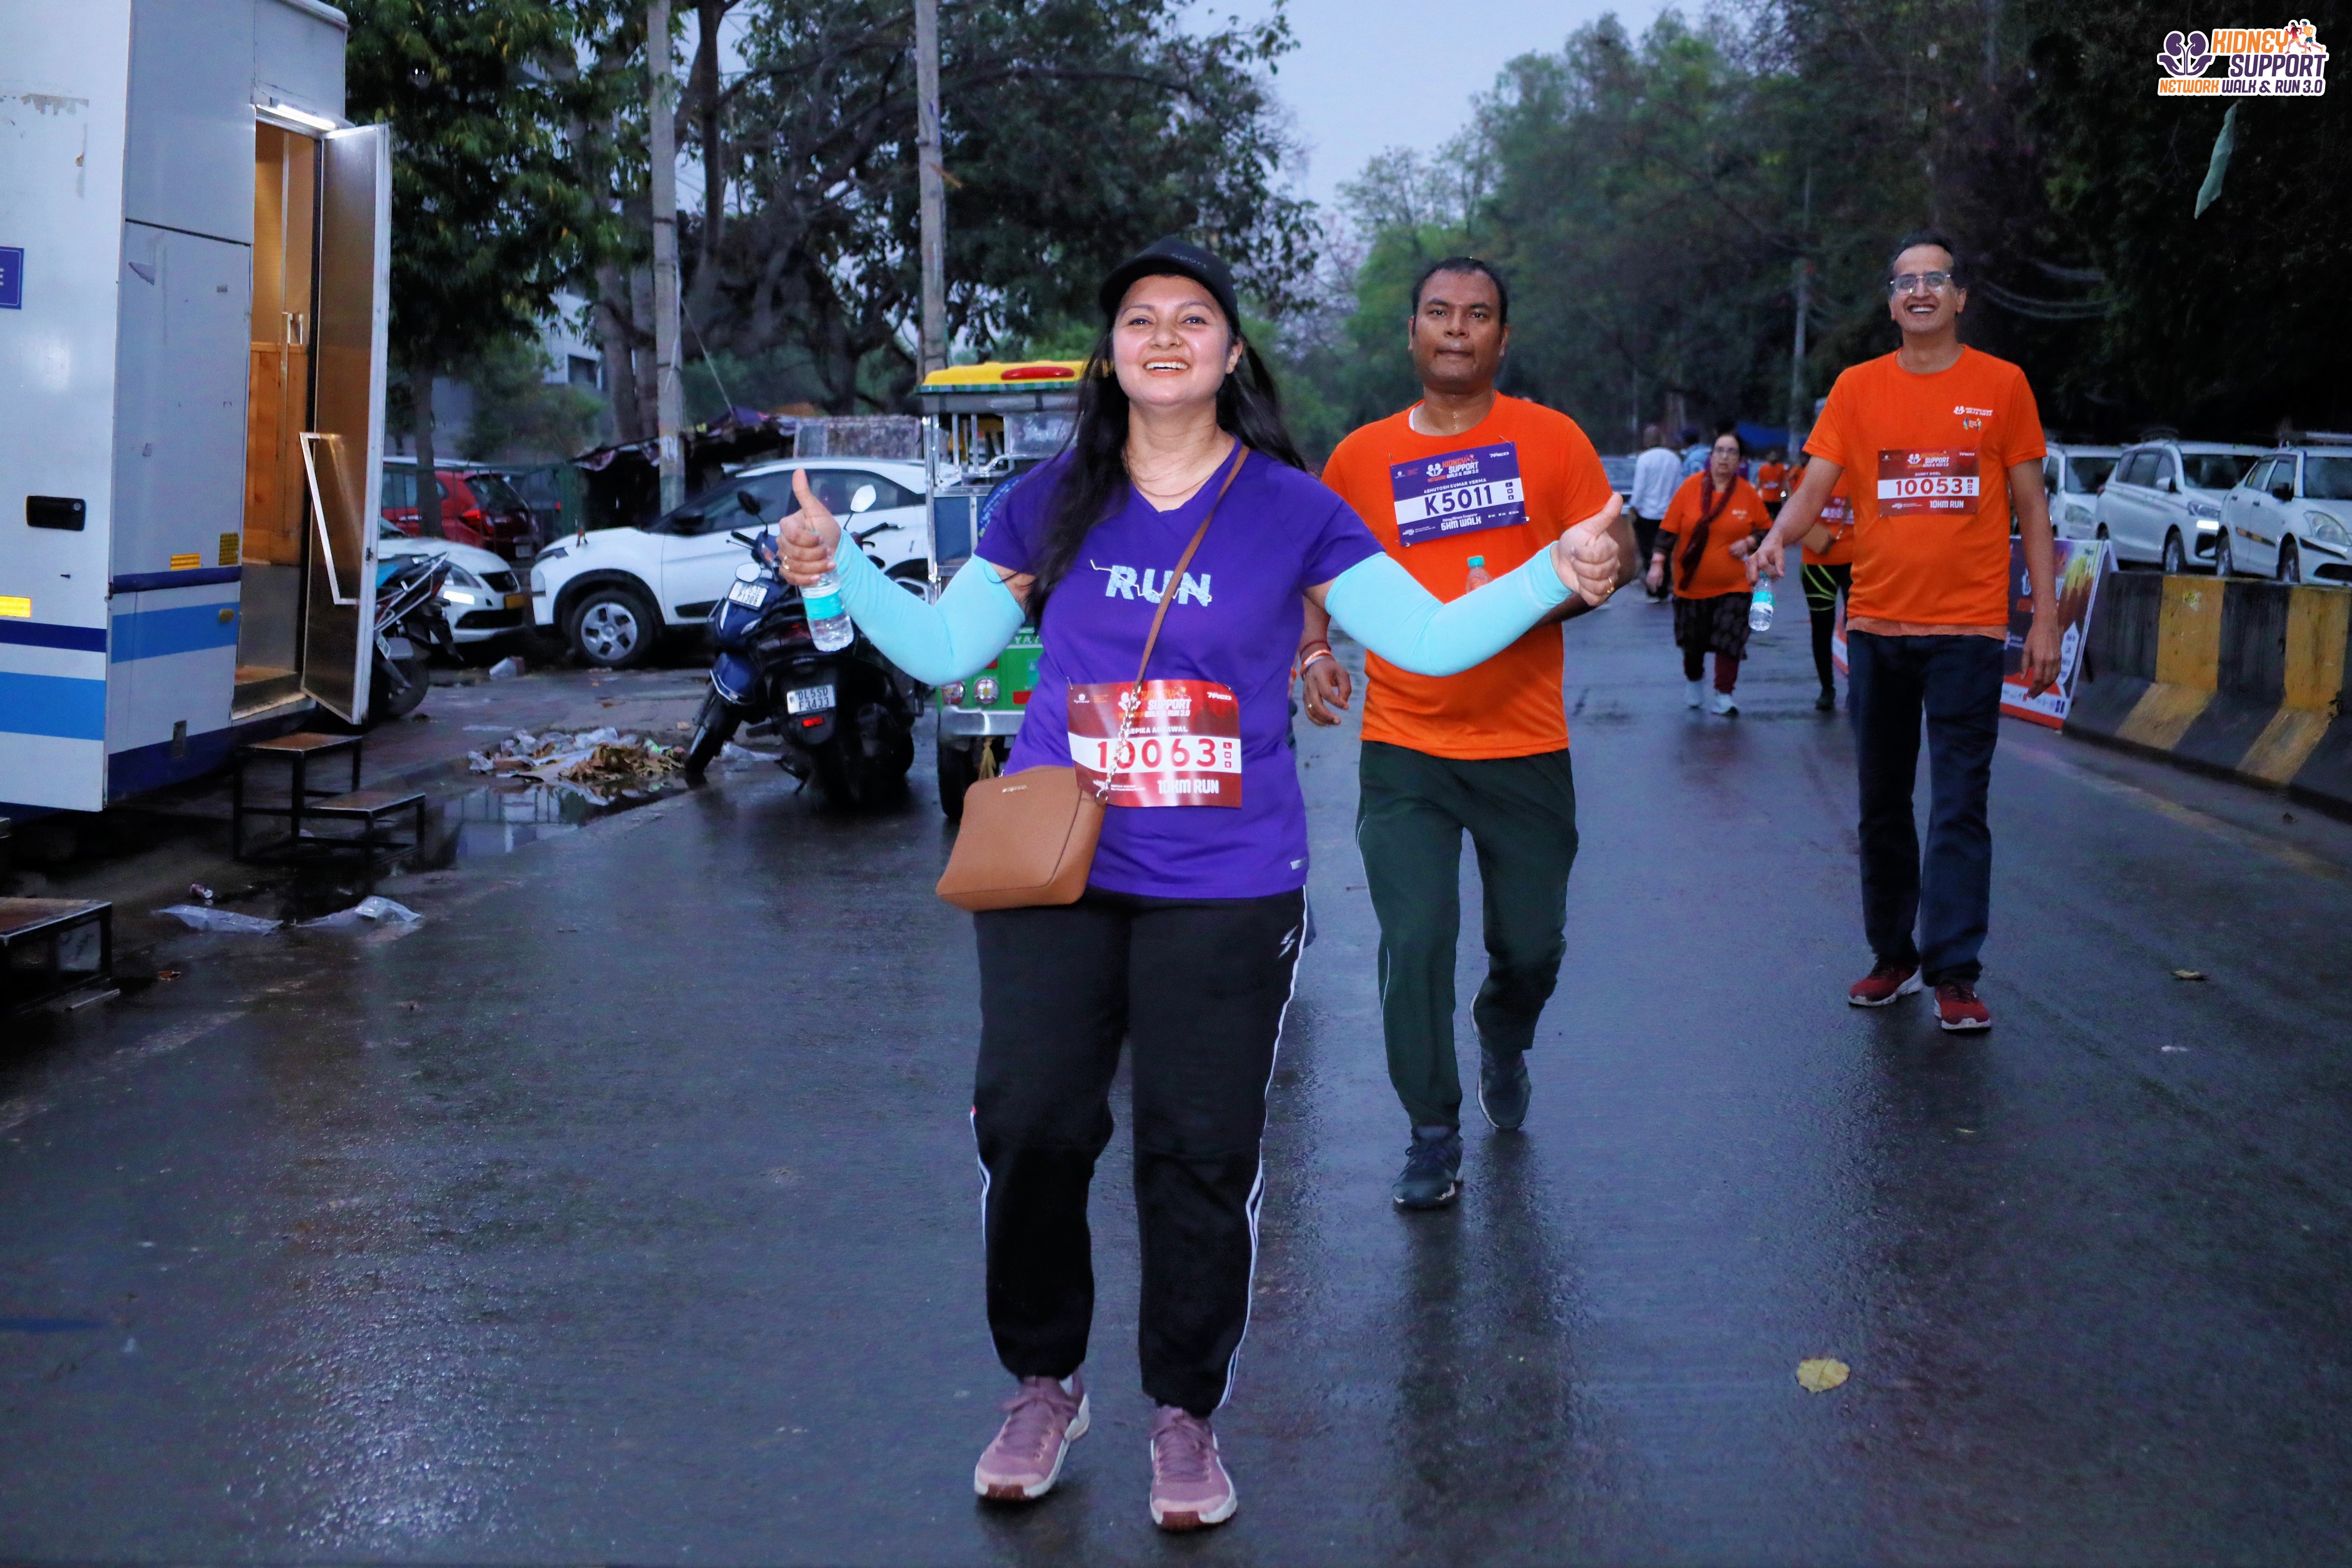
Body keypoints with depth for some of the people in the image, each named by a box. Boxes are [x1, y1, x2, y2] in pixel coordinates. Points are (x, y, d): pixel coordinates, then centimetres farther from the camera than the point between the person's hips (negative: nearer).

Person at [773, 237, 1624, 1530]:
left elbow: (1428, 637, -1)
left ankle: (1185, 1414, 22)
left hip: (1226, 888, -1)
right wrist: (841, 570, 0)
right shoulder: (1054, 501, 6)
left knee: (1202, 1155, 3)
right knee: (1029, 1129, 1)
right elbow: (945, 647, 13)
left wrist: (1555, 577, -14)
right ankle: (1042, 1386, 24)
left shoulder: (1290, 508, 2)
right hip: (1052, 873, 2)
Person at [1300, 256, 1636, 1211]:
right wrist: (1314, 651, 1)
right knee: (1415, 942, -9)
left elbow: (1616, 553, 0)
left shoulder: (1549, 440, 1)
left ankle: (1503, 1040, 45)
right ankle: (1432, 1139, 6)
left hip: (1525, 745, 0)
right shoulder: (1361, 457, 5)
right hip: (1403, 747, 0)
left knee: (1532, 946, 10)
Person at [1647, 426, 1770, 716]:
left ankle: (1723, 697, -6)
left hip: (1732, 586, -1)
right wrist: (1658, 562, -12)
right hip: (1691, 584, 1)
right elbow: (1669, 528, -4)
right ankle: (1696, 684, 39)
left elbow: (1767, 529, 10)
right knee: (1692, 642, 12)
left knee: (1729, 640, -12)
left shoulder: (1749, 494, -2)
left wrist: (1748, 542, -10)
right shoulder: (1691, 487, -4)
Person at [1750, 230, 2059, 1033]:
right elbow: (1813, 489, -1)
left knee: (1959, 808, -4)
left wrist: (2046, 619, 0)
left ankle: (1954, 974, 0)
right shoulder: (1857, 388, 6)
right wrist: (1778, 539, -23)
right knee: (1882, 806, 11)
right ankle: (1892, 957, 23)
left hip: (1967, 628, -2)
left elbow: (2030, 506, 5)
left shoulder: (2001, 385, 3)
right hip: (1876, 627, 3)